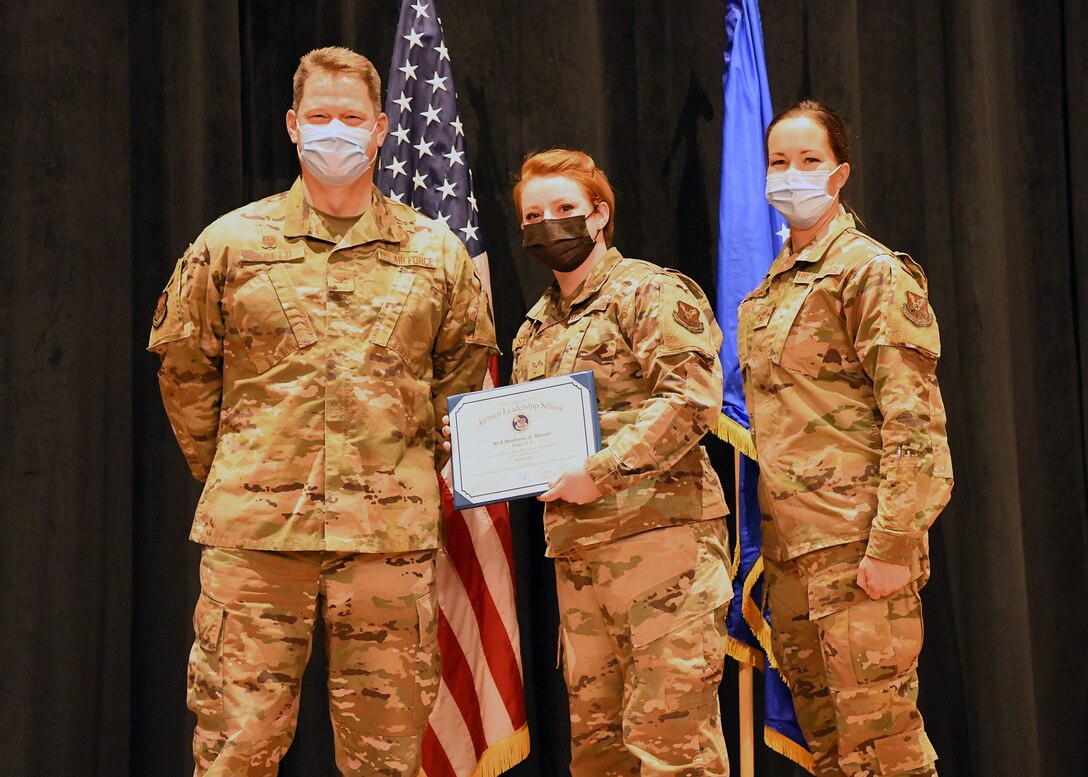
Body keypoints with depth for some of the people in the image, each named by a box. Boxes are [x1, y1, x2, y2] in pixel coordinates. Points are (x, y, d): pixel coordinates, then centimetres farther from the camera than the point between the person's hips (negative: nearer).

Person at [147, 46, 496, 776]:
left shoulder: (437, 252, 8)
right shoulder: (230, 243, 5)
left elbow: (467, 367, 18)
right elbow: (183, 368, 12)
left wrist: (422, 462, 12)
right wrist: (229, 470, 11)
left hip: (392, 532, 1)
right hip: (253, 529, -1)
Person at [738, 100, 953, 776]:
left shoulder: (872, 270, -5)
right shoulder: (773, 287, 17)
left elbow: (913, 418, -12)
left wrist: (894, 543, -19)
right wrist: (767, 533, 16)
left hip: (856, 541, -8)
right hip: (789, 541, 8)